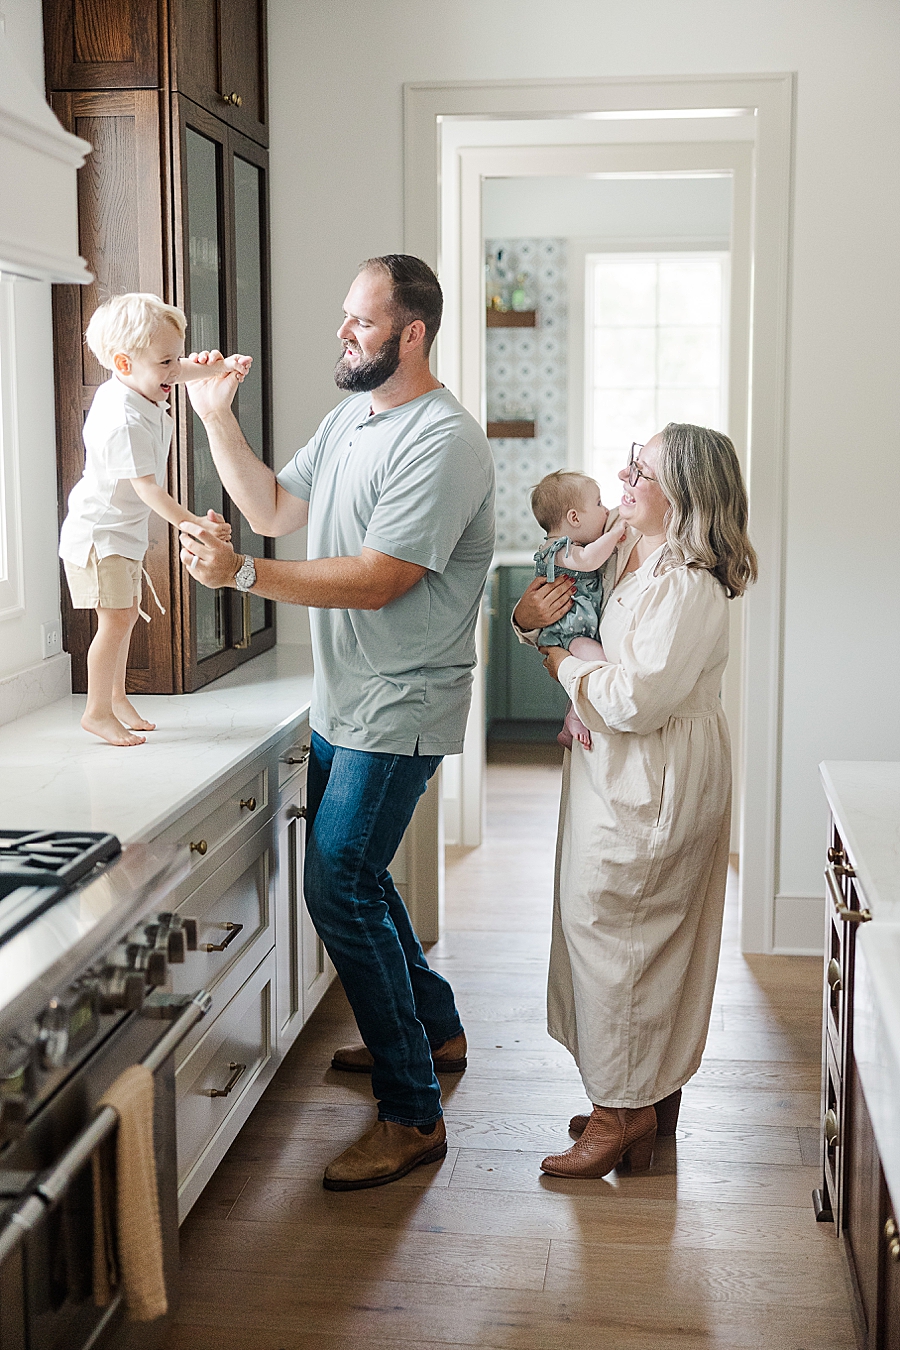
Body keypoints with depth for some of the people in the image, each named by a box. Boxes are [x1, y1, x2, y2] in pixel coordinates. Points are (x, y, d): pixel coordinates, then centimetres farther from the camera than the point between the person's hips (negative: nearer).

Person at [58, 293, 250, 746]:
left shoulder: (136, 388, -2)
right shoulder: (124, 423, -30)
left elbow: (181, 370, 15)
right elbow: (147, 489, -31)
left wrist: (223, 367, -2)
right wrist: (193, 524, -35)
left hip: (125, 530, 10)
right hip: (98, 533, -10)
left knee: (127, 614, 16)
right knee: (115, 619, -10)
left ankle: (116, 697, 29)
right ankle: (97, 711, 1)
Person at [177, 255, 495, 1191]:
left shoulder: (442, 441, -18)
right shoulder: (351, 417, 12)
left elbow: (376, 581, -24)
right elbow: (274, 510, 16)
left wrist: (242, 574, -26)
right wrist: (217, 420, 5)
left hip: (399, 710, -10)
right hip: (341, 703, 10)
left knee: (339, 887, -13)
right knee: (346, 876, 18)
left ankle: (412, 1113, -3)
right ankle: (435, 1031, 37)